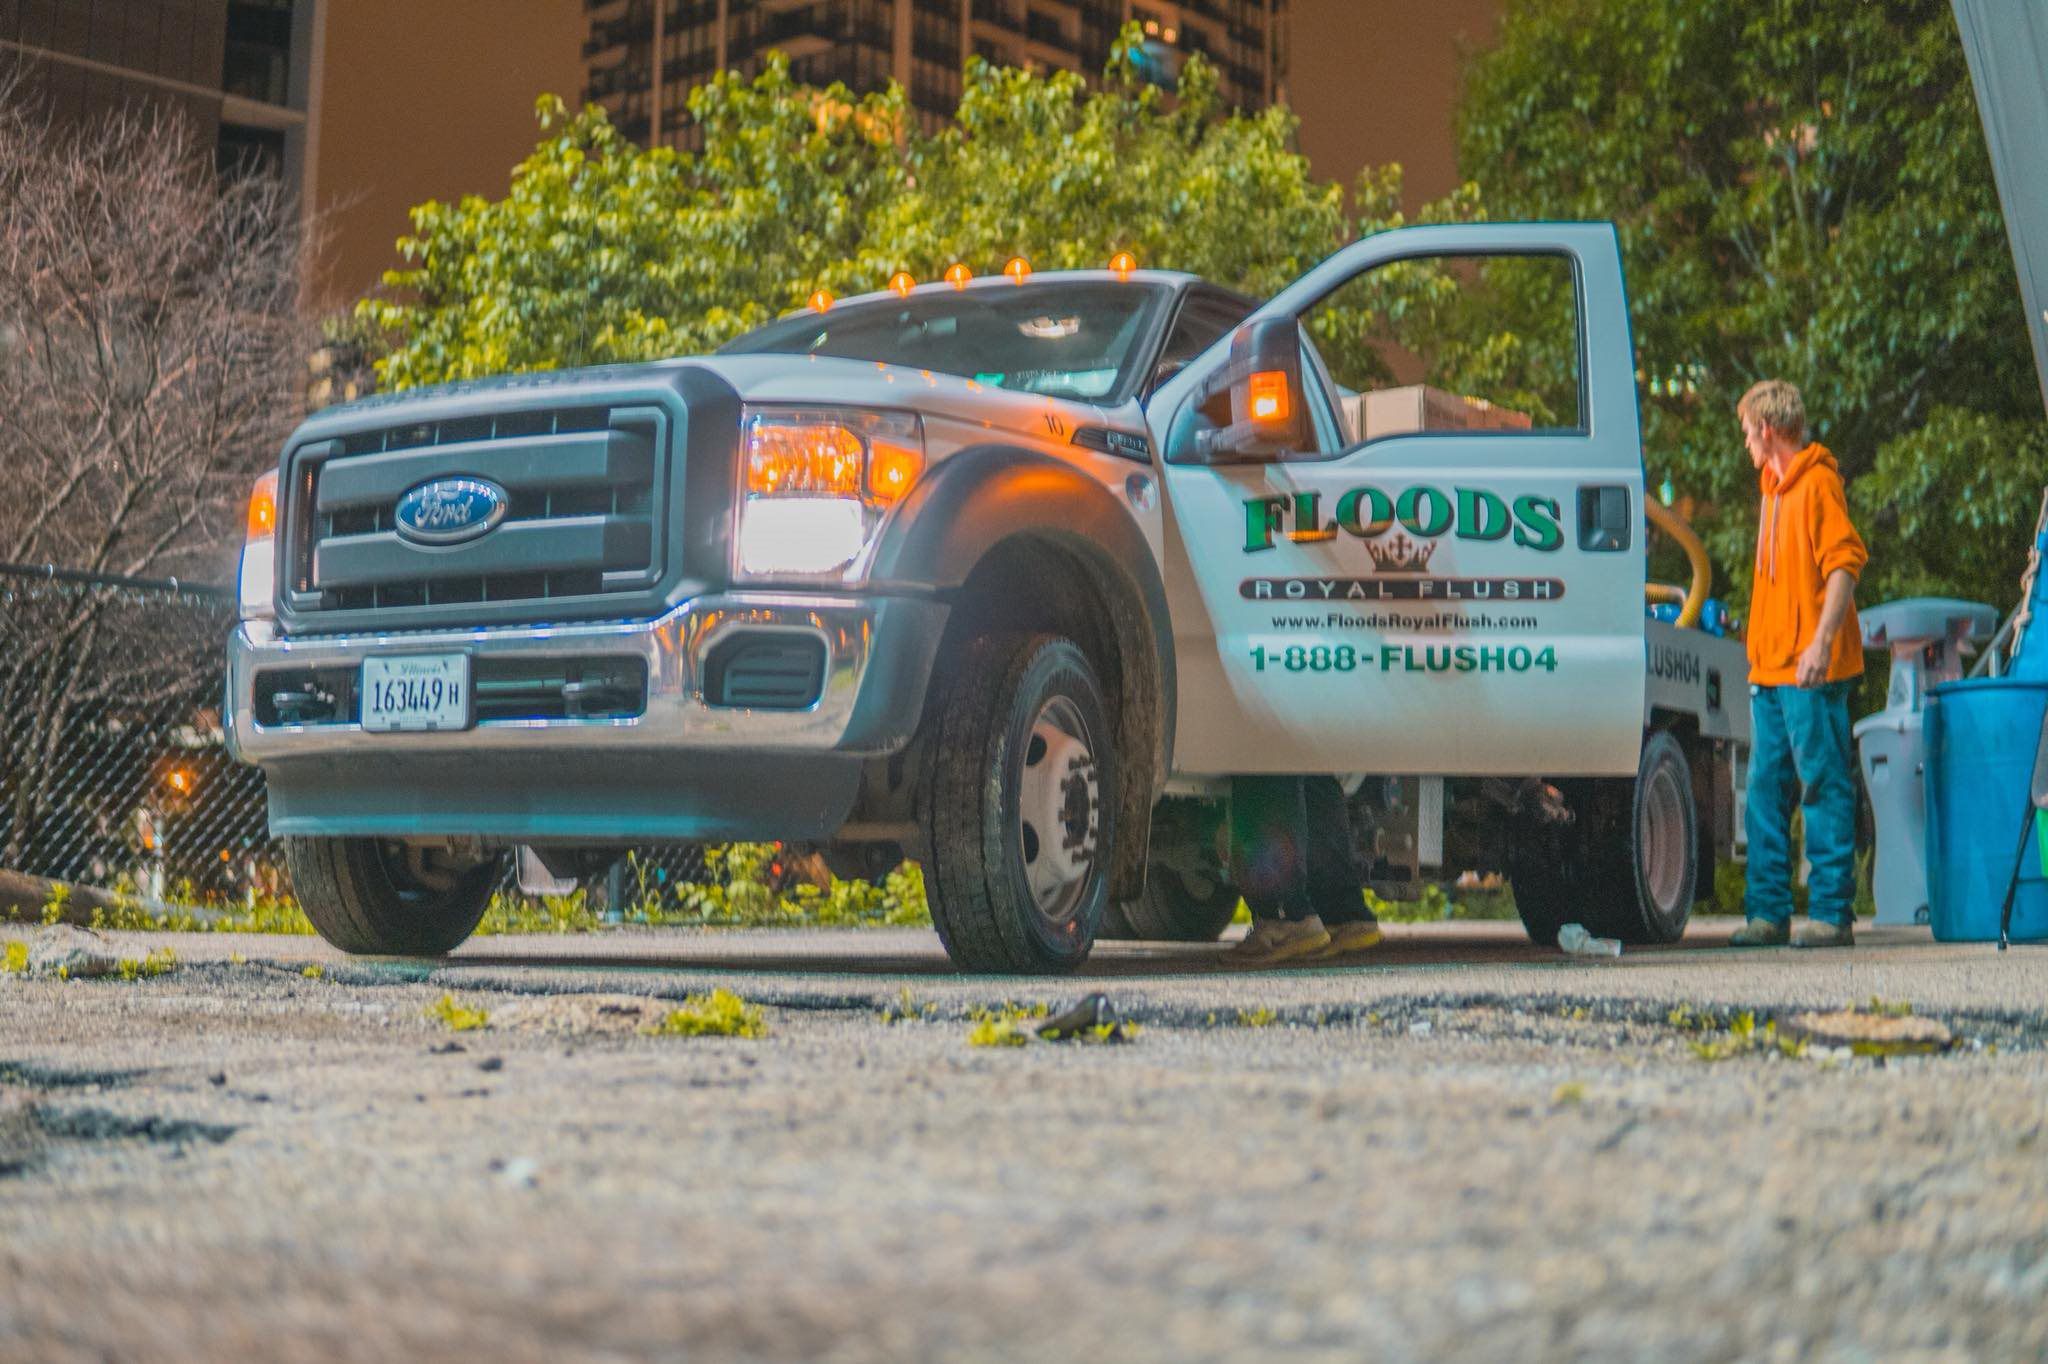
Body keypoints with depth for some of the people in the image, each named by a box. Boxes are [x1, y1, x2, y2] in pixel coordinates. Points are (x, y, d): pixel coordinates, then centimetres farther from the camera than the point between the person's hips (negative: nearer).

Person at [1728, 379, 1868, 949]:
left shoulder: (1818, 481, -7)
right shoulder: (1774, 487, 21)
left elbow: (1845, 561, -16)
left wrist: (1821, 641, -25)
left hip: (1811, 670, -9)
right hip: (1770, 668, 9)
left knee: (1824, 785, -6)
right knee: (1767, 789, 9)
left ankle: (1832, 913, -3)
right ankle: (1768, 911, 13)